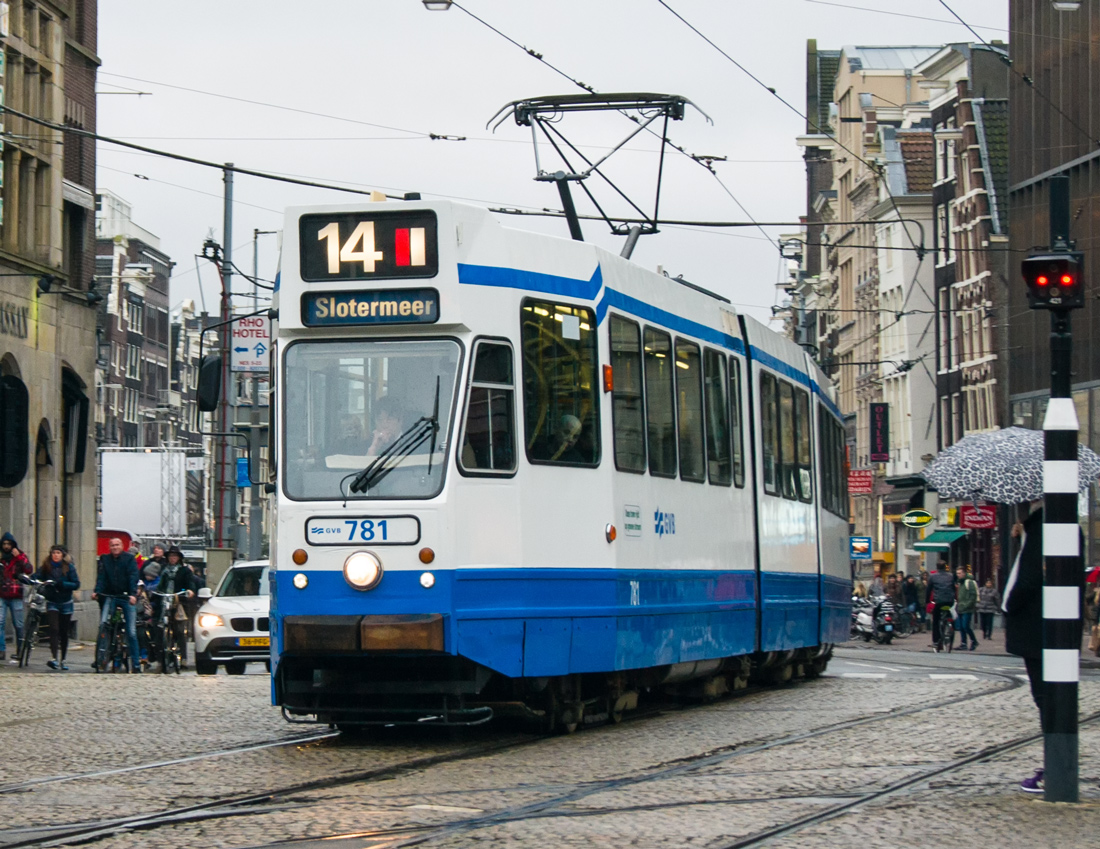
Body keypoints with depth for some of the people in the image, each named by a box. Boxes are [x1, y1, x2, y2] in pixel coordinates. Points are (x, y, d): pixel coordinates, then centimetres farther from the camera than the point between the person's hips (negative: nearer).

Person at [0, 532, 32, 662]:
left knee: (19, 625, 0)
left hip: (16, 596, -1)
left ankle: (19, 653, 7)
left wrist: (19, 557, -14)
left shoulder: (20, 556, 8)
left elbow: (29, 570, -8)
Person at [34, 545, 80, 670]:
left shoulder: (69, 567, -4)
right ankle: (53, 658, -28)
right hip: (52, 603, -1)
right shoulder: (46, 567, -1)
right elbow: (37, 577, -11)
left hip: (66, 603, 1)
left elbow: (76, 584, -9)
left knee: (64, 632, 9)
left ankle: (63, 660, 20)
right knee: (54, 629, -17)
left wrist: (62, 584, -23)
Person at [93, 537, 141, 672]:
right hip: (110, 596, 2)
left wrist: (133, 594, -25)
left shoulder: (129, 558, -1)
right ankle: (100, 656, -13)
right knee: (103, 623, -19)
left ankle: (136, 664, 5)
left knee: (131, 631, -2)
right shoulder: (105, 559, 7)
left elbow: (133, 577, -11)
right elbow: (101, 577, -1)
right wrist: (97, 591, -19)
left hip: (126, 597, -2)